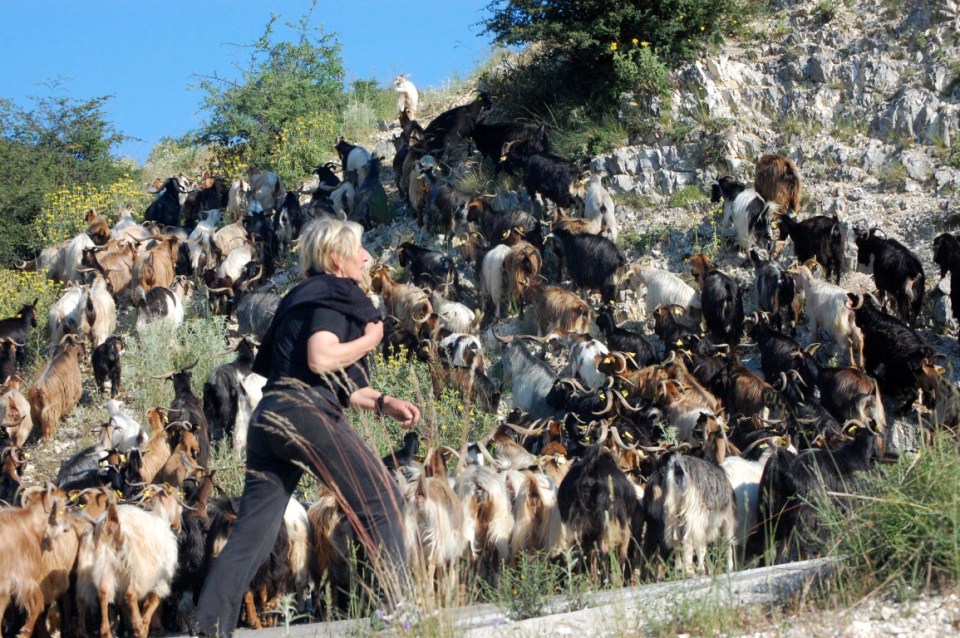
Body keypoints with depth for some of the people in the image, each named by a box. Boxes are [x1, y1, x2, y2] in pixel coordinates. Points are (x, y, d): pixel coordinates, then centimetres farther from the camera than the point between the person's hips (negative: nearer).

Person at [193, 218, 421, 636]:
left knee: (253, 535, 5)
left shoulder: (305, 296, 28)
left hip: (269, 419, 9)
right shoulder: (335, 294, 1)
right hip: (306, 413, -9)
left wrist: (383, 403, 23)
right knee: (381, 500, 0)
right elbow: (321, 359, -16)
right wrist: (370, 339, -1)